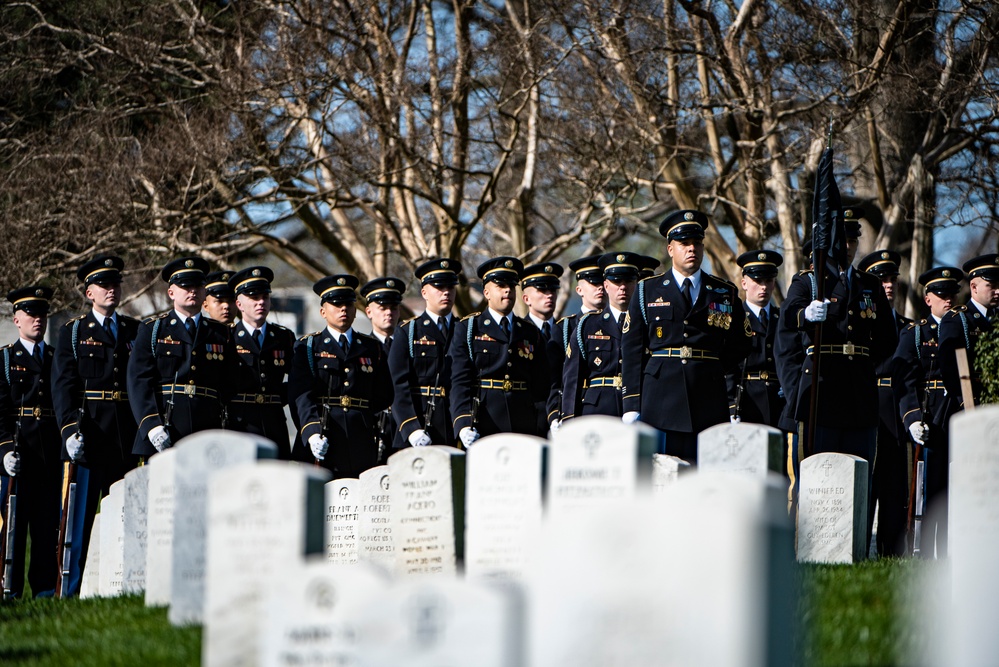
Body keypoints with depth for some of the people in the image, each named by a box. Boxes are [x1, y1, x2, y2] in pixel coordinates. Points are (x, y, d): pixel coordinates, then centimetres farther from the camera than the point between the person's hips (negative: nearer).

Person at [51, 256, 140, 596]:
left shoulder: (136, 331, 15)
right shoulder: (73, 332, 7)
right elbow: (63, 386, -1)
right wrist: (70, 429, -14)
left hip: (128, 436, 3)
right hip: (88, 433, -3)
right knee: (81, 513, -4)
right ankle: (70, 590, -2)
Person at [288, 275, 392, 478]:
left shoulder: (373, 349, 19)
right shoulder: (307, 347, 8)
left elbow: (384, 396, 17)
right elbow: (302, 395, -6)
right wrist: (312, 431, -21)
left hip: (361, 446, 3)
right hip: (322, 443, -2)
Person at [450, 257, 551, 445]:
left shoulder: (531, 333, 18)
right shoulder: (467, 329, 7)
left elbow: (542, 386, 18)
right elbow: (460, 382, -4)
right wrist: (464, 425, -16)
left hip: (524, 428, 3)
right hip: (482, 429, -3)